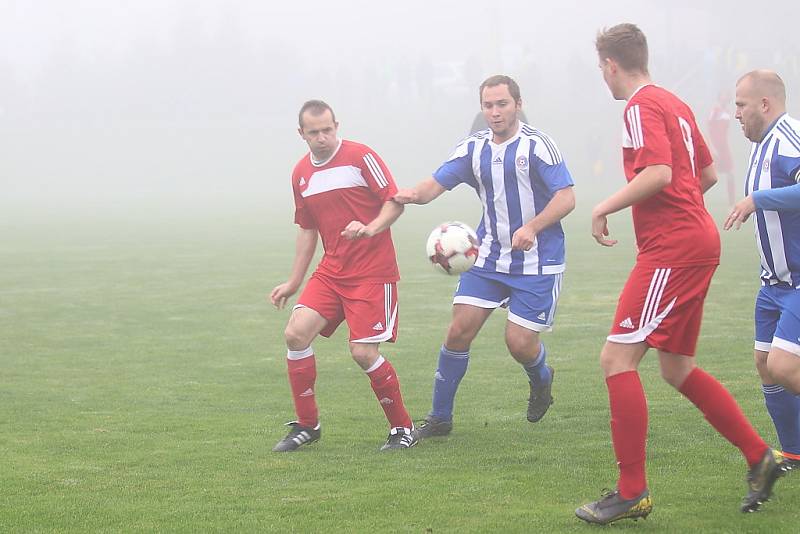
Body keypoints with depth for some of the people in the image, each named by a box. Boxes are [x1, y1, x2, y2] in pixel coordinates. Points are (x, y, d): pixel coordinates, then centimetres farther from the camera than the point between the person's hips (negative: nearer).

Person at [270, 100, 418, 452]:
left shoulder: (361, 157, -8)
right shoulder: (301, 174, 10)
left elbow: (395, 201, -8)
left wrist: (370, 228, -27)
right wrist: (293, 283, 20)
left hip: (372, 272, -6)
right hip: (331, 272, 6)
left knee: (363, 353, -12)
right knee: (296, 333, -8)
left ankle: (403, 429, 6)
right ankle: (307, 425, 6)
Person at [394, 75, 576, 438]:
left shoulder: (537, 145, -12)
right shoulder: (473, 148, 4)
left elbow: (566, 197, -16)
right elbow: (436, 184, -1)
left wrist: (532, 227, -31)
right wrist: (414, 194, -25)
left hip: (538, 262, -4)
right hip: (489, 257, 4)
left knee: (519, 342, -8)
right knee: (459, 331, -6)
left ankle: (541, 380, 30)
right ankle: (439, 418, 7)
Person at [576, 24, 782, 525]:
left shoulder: (642, 107, -11)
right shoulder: (674, 104, 17)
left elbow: (659, 173, -25)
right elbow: (708, 174, 24)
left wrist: (605, 207, -15)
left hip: (672, 248, -10)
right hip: (698, 242, 10)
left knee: (617, 358, -10)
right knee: (677, 367, 17)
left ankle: (633, 492, -9)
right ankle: (760, 456, 19)